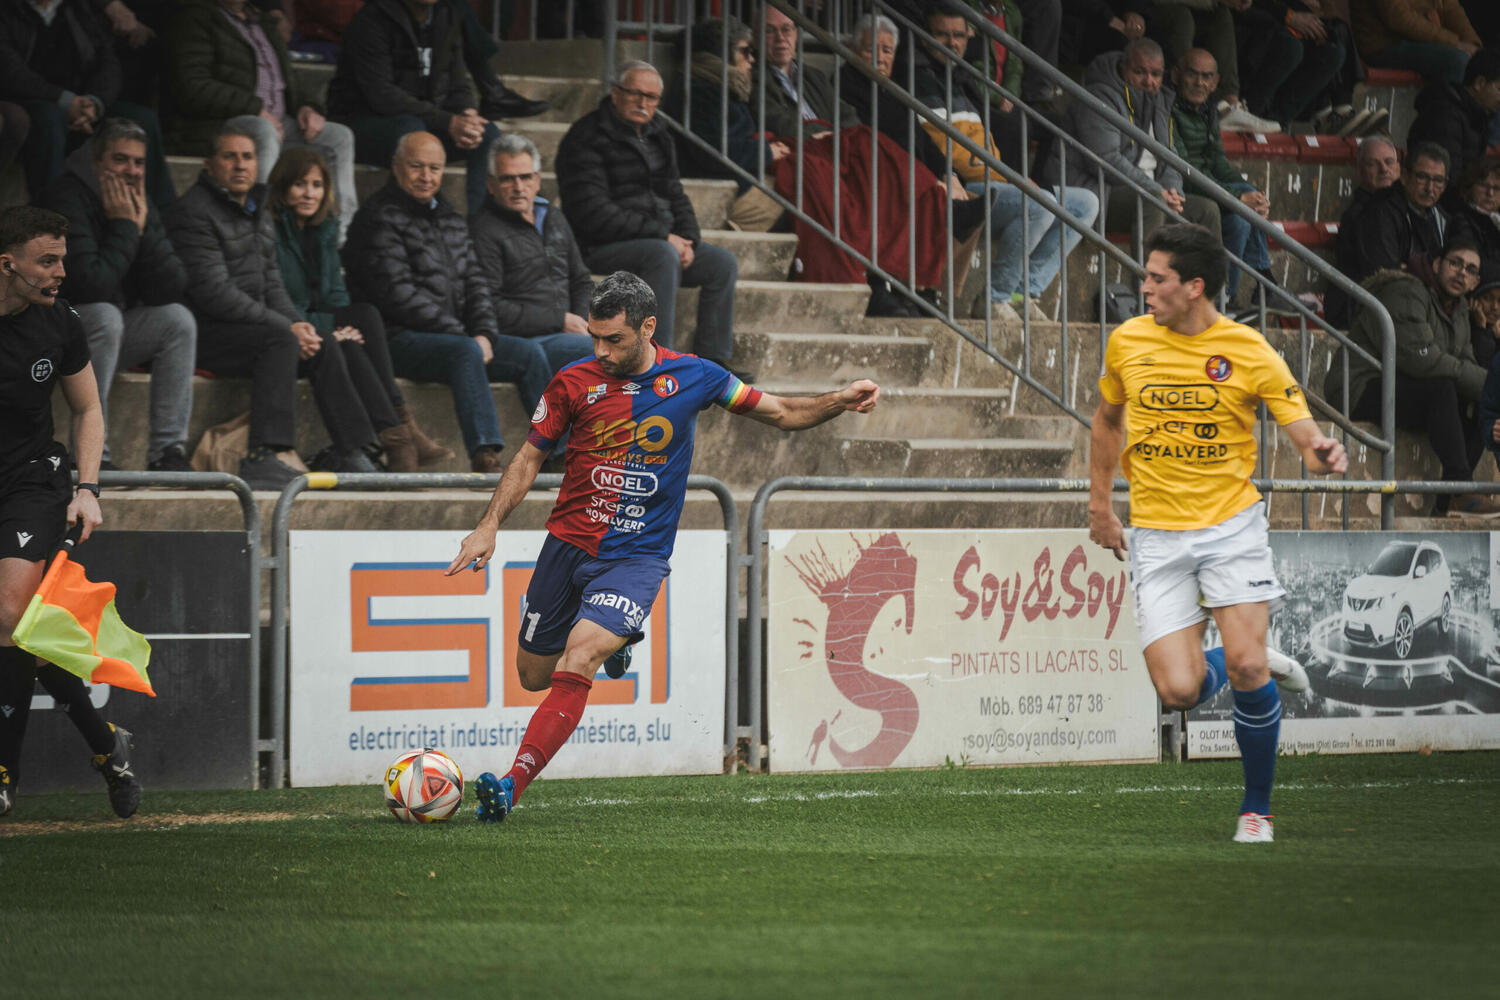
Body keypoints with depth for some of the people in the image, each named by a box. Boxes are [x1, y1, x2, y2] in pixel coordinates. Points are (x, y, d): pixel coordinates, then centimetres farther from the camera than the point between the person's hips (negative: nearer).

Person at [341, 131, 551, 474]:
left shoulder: (450, 219, 20)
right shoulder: (379, 220, -8)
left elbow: (474, 282, 17)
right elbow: (397, 294, -16)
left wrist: (484, 333, -3)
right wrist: (461, 335, -17)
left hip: (455, 333, 8)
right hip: (399, 339, -8)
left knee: (530, 353, -4)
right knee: (465, 352, -35)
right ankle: (484, 454, -45)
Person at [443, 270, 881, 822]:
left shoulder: (694, 376, -3)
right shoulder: (574, 382, -4)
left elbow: (782, 413, 10)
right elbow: (530, 457, 6)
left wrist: (841, 400, -6)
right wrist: (489, 525, -6)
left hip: (637, 555, -3)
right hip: (567, 544, 3)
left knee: (577, 661, -24)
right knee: (534, 675, 11)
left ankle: (513, 786, -28)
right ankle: (612, 642, 44)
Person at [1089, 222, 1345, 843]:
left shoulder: (1250, 353, -6)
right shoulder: (1127, 342, 2)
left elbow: (1303, 432, -7)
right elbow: (1107, 420, 20)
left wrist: (1321, 453, -31)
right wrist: (1100, 503, 19)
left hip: (1232, 524, -2)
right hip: (1156, 536, 2)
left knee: (1246, 667, -17)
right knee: (1180, 691, -13)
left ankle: (1257, 808, 5)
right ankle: (1259, 668, 22)